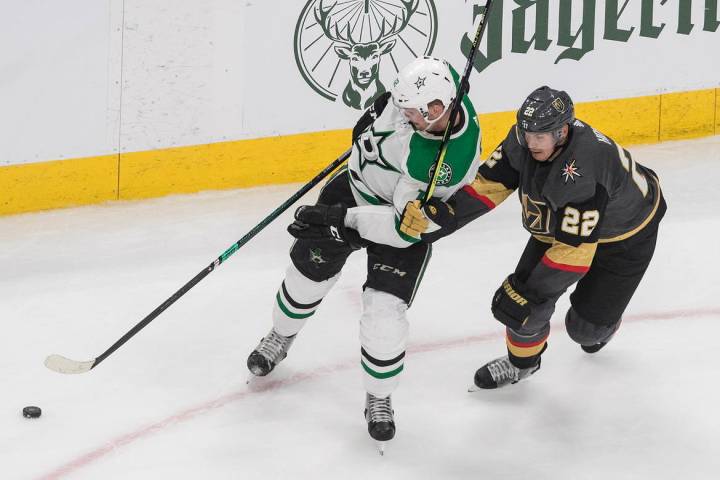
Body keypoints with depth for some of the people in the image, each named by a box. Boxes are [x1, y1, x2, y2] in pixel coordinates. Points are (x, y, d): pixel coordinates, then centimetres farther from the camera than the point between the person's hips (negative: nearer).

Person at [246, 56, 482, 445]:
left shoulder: (449, 163, -40)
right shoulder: (432, 80, -25)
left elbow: (404, 228, -32)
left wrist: (341, 219, -29)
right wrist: (375, 117, 11)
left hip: (405, 217, -6)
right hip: (357, 184, 6)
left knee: (384, 313, -13)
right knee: (309, 265, 15)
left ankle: (379, 399, 15)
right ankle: (281, 337, 47)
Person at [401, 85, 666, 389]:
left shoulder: (583, 171, -44)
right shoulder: (524, 140, -24)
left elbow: (575, 250, -41)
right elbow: (491, 182, -11)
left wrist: (528, 292, -38)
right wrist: (447, 215, -25)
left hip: (625, 234, -6)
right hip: (558, 224, 6)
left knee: (586, 327, -2)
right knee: (526, 289, -6)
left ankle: (602, 326, 36)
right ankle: (522, 359, 23)